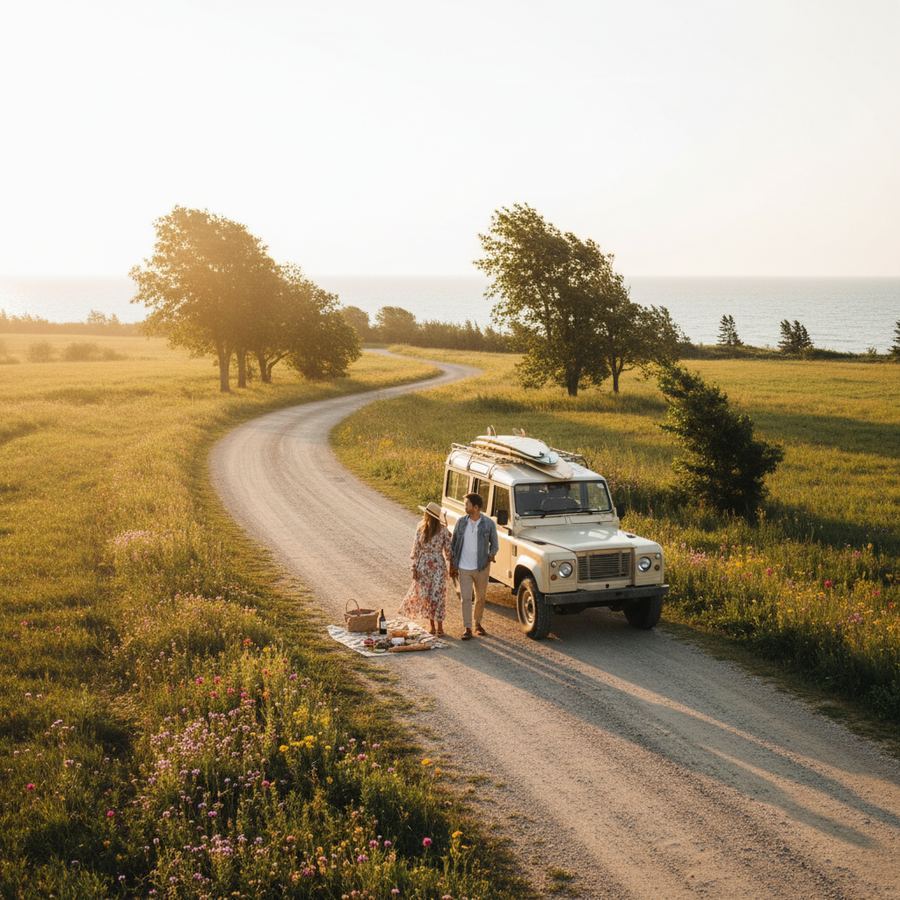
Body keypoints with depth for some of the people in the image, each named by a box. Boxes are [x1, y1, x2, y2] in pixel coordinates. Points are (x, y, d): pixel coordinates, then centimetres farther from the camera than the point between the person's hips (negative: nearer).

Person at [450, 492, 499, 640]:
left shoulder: (489, 524, -7)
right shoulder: (461, 521, -2)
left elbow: (494, 544, 4)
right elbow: (453, 544, 5)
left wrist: (492, 554, -13)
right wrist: (452, 564, 3)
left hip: (482, 567, 0)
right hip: (464, 568, 0)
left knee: (481, 598, 12)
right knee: (465, 598, -1)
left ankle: (478, 623, 30)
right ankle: (467, 628, 4)